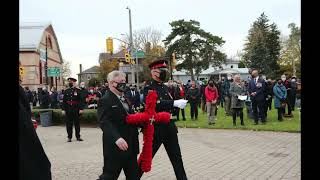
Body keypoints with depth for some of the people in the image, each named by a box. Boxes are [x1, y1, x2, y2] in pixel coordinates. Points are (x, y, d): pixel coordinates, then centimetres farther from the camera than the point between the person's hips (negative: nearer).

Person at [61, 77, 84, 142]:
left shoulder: (78, 90, -1)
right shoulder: (66, 91, 7)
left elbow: (81, 100, -4)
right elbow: (64, 101, 6)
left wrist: (81, 109, -11)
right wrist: (63, 109, -1)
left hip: (76, 109, -2)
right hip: (68, 109, 2)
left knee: (77, 123, 7)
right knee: (69, 124, 6)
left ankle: (78, 137, 17)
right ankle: (69, 137, 16)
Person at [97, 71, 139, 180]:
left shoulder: (125, 98, 15)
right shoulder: (105, 100, -13)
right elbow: (104, 122, -24)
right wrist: (117, 138, -37)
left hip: (130, 145, 8)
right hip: (115, 147, -8)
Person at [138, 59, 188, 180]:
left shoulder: (165, 87, 13)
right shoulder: (148, 88, -11)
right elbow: (155, 103, -29)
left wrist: (179, 103, -1)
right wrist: (175, 103, -31)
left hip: (169, 127, 7)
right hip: (155, 128, -7)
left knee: (176, 157, 12)